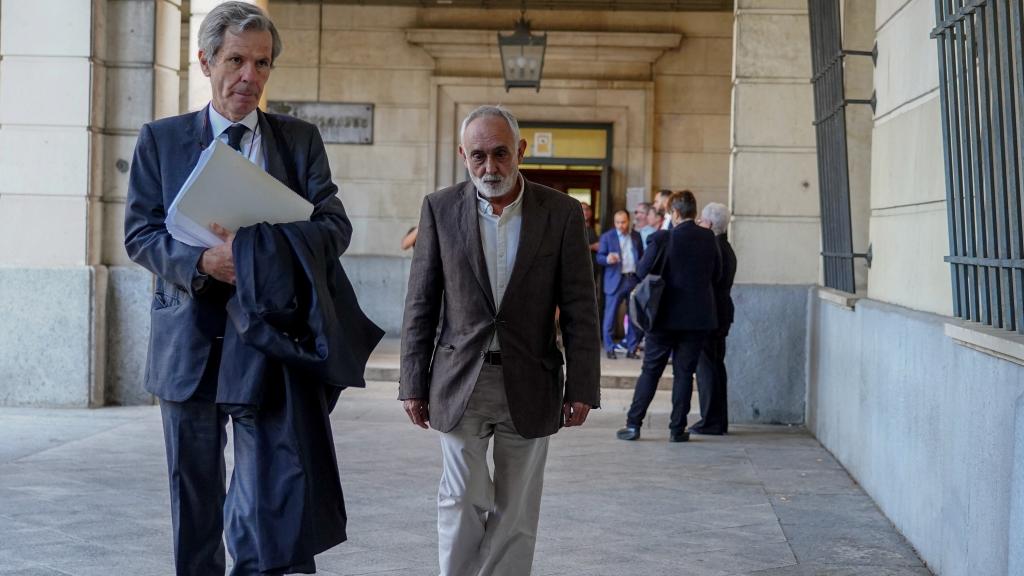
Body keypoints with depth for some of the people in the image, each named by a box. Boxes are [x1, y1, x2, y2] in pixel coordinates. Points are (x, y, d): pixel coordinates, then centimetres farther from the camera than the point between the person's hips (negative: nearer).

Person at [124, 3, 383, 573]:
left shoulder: (300, 140, 8)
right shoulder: (161, 140, 8)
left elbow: (335, 226, -1)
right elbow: (140, 233, 2)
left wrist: (257, 245, -19)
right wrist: (201, 261, -19)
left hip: (270, 334, -1)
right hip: (190, 339, 1)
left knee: (278, 495, -9)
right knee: (193, 495, 11)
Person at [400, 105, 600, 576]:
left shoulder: (561, 213, -1)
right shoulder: (440, 209, 0)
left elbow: (580, 308, 0)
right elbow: (420, 303, 3)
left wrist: (581, 388, -4)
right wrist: (413, 382, 1)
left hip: (529, 386, 0)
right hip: (461, 381, 0)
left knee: (515, 513, 7)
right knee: (462, 502, -3)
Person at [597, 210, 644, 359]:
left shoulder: (636, 236, 11)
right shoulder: (607, 237, 1)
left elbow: (641, 256, 15)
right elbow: (599, 257, -2)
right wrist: (607, 259, -24)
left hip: (634, 279, 3)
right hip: (615, 281, -3)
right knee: (610, 315, -2)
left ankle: (632, 348, 13)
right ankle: (609, 348, 6)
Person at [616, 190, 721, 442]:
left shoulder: (663, 238, -11)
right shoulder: (709, 238, -2)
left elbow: (642, 271, -7)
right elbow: (717, 274, 6)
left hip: (665, 315, -2)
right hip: (697, 316, 2)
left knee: (650, 370, 7)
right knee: (684, 372, 7)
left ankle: (633, 424, 7)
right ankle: (677, 428, 6)